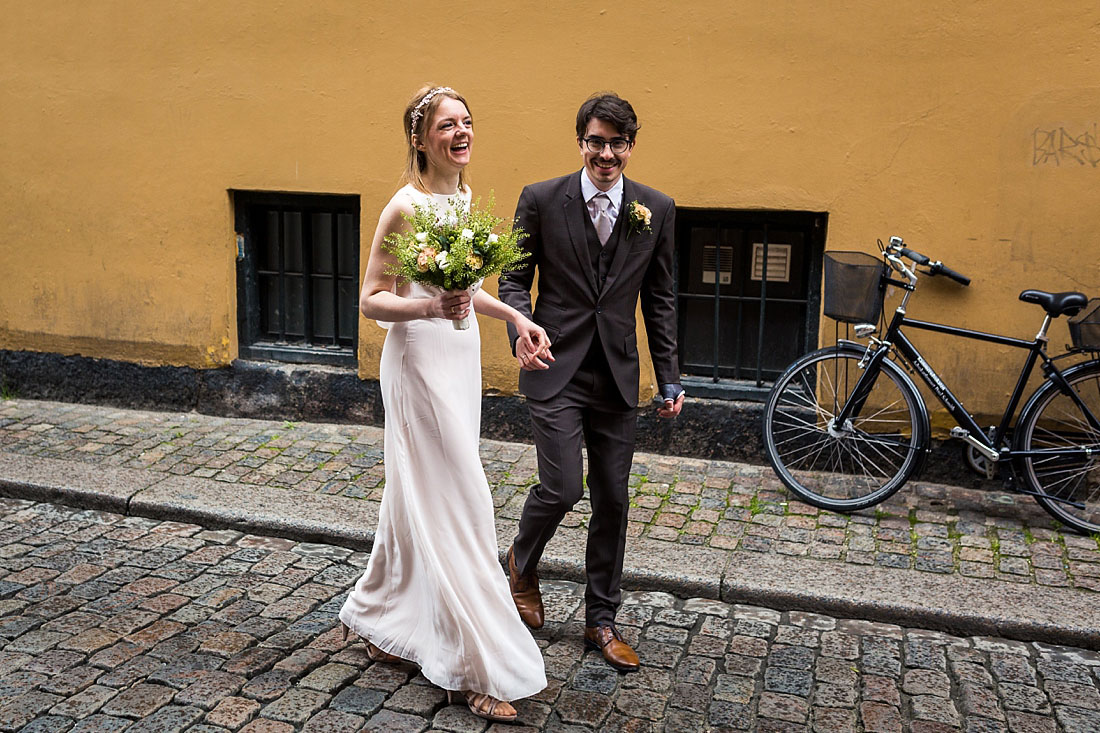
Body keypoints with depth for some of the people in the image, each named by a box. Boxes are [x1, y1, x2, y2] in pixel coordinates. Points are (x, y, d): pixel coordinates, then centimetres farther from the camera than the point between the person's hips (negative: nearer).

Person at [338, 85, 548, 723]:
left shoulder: (464, 196, 11)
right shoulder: (406, 207, -15)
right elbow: (372, 300, -13)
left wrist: (515, 316, 11)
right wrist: (429, 307, -30)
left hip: (460, 356, 9)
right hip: (421, 359, -9)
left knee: (421, 499, 17)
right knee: (455, 505, -4)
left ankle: (382, 620, 36)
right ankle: (476, 667, 7)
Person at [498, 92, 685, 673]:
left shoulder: (657, 209, 4)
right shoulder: (541, 200, -3)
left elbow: (659, 298, 8)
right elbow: (514, 279, 1)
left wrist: (669, 378, 7)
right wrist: (520, 331, -20)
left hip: (617, 375, 3)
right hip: (556, 369, -3)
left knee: (612, 500, 8)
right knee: (562, 487, -10)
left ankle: (601, 620, 26)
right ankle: (522, 561, 26)